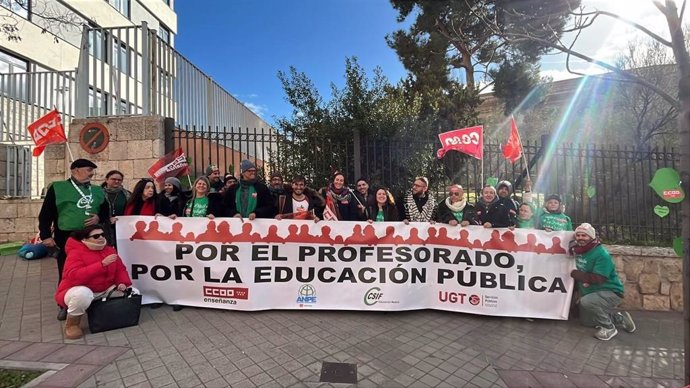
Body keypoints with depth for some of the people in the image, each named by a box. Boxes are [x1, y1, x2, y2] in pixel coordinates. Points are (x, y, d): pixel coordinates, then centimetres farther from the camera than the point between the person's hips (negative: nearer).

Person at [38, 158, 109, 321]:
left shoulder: (98, 191, 9)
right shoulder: (58, 188, -1)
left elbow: (106, 211, 16)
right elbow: (46, 214, -2)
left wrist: (99, 218, -6)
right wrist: (46, 235, -8)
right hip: (66, 239, -3)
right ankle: (64, 305, 24)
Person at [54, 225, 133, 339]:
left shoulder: (110, 250, 3)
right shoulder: (76, 253, -16)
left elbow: (120, 269, 6)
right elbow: (74, 276, -32)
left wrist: (122, 283, -15)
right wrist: (102, 264, -36)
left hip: (105, 291, 6)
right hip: (78, 291, -5)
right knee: (83, 294, -41)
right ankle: (72, 323, -10)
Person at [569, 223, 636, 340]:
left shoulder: (602, 254, -25)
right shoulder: (578, 250, -2)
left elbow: (597, 279, -31)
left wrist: (575, 274, -24)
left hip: (610, 292, -8)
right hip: (591, 293, 8)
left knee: (586, 301, -37)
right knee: (586, 321, 16)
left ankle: (609, 328, -11)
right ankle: (619, 318, 32)